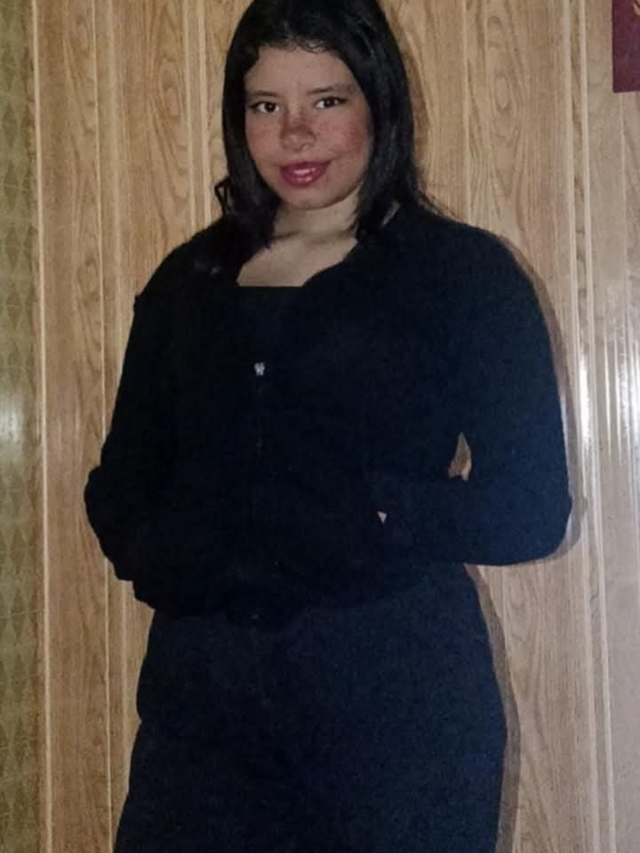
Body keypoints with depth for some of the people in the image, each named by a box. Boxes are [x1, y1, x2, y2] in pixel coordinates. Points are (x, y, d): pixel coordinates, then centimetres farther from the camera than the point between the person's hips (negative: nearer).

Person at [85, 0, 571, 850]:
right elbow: (122, 486, 12)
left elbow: (531, 508, -4)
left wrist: (368, 513, -17)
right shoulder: (188, 281, 12)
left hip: (395, 693, -3)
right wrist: (170, 554, -9)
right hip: (201, 688, 3)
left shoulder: (463, 271, 0)